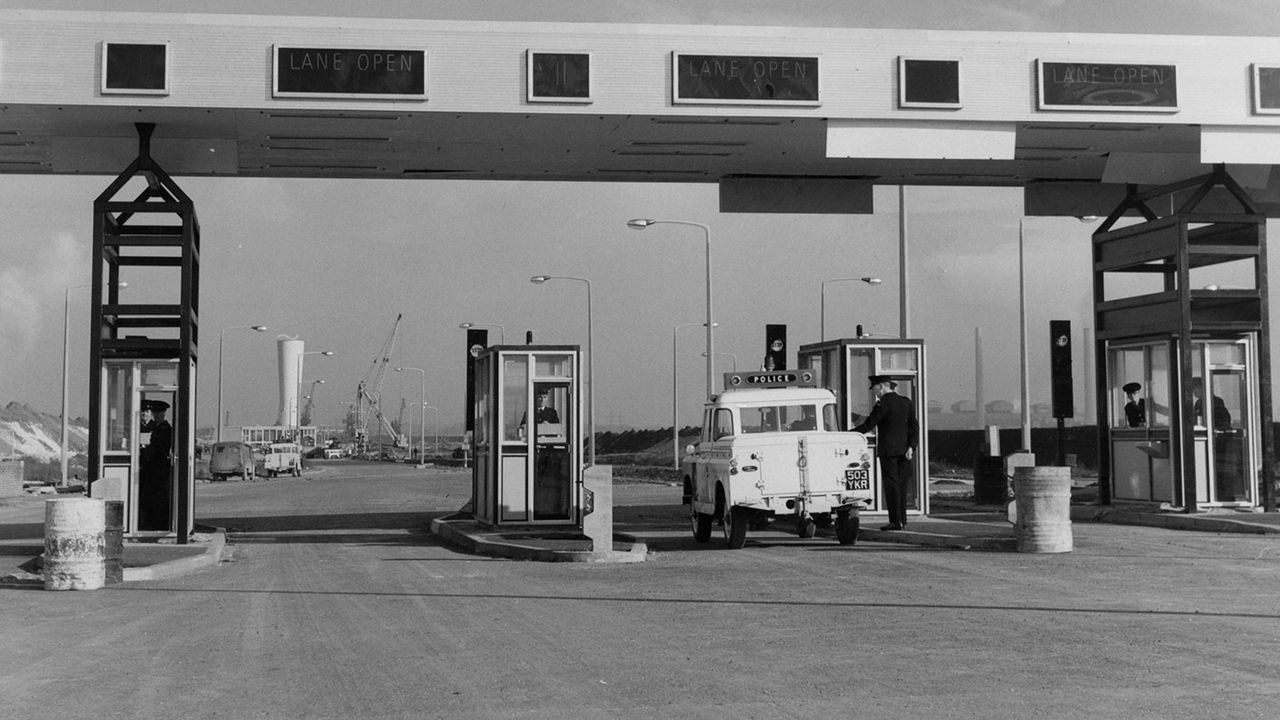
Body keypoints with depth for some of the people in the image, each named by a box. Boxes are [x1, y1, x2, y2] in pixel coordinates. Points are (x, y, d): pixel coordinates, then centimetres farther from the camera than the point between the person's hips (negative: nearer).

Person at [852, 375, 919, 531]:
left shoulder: (883, 403, -10)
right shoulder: (907, 402, 12)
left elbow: (868, 425, -12)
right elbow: (914, 426, 6)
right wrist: (911, 446, 0)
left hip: (888, 449, -7)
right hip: (904, 450, 7)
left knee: (891, 484, -5)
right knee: (901, 484, 11)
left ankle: (896, 521, -7)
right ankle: (902, 520, 13)